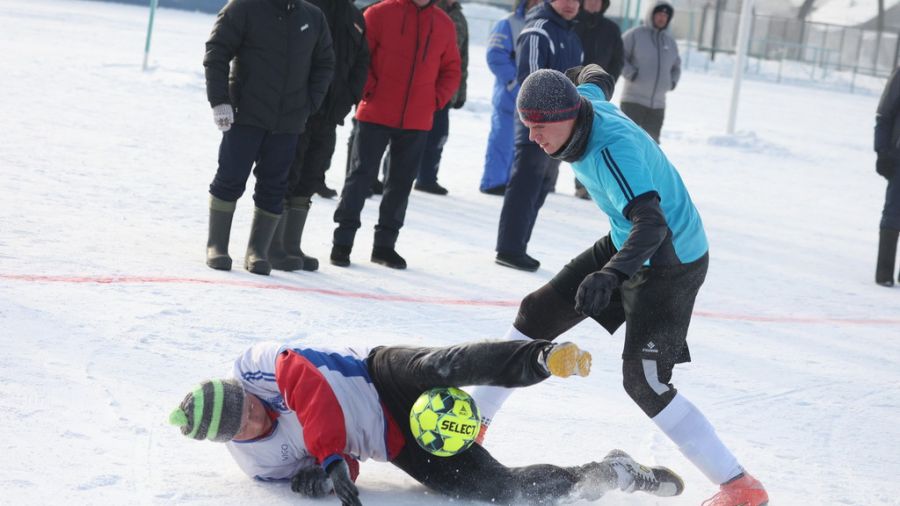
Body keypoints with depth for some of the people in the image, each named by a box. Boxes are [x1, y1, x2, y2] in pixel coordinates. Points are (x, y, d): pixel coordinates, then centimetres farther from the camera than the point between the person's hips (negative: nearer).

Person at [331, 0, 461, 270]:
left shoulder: (444, 24, 7)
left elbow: (451, 70, 14)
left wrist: (437, 99, 2)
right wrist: (369, 90, -12)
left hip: (418, 121, 4)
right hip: (376, 114, -4)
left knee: (402, 181, 9)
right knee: (362, 174, 0)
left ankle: (385, 244, 20)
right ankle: (343, 241, 6)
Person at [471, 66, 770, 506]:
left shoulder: (613, 150, -34)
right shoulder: (583, 101, -9)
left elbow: (652, 224, -46)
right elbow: (599, 81, 17)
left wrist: (610, 274, -61)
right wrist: (584, 72, 39)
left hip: (671, 261, -9)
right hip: (626, 245, 10)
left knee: (644, 383, -15)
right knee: (537, 313, 9)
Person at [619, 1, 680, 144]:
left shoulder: (670, 41, 15)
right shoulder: (635, 34, -2)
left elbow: (676, 67, 27)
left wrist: (672, 82, 8)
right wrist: (631, 74, -16)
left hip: (658, 104, 6)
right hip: (633, 100, -6)